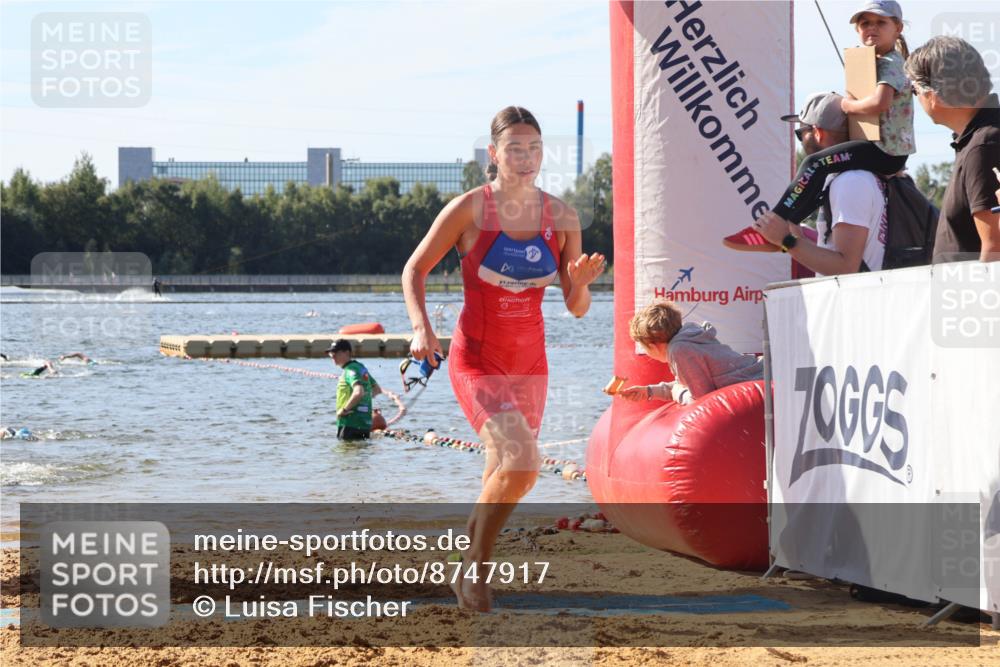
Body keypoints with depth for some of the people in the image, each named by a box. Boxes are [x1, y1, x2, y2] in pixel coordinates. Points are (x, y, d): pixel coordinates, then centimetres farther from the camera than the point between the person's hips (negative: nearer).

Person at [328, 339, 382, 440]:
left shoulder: (351, 370, -14)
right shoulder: (361, 367, 16)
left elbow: (358, 392, -32)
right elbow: (377, 389, 28)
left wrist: (344, 409, -22)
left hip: (351, 423, -10)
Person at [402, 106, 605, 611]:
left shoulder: (561, 218, 1)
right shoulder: (469, 209, -9)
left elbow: (577, 308, 5)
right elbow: (414, 269, 0)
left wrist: (581, 281, -17)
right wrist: (421, 327, -15)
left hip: (530, 362, 5)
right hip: (476, 360, -5)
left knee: (503, 482, 13)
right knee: (521, 462, -25)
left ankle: (471, 565, 37)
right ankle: (475, 568, -5)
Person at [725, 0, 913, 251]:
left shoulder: (890, 64, -12)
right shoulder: (882, 61, 21)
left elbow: (880, 102, -30)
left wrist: (849, 105, -13)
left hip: (886, 151, -11)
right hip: (886, 151, 11)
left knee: (815, 164, -20)